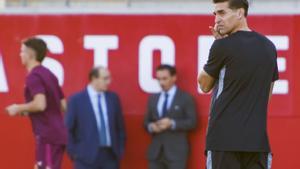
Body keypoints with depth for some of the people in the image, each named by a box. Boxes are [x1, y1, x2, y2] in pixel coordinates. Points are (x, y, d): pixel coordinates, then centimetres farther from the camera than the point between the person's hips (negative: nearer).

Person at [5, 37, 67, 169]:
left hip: (47, 135, -9)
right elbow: (63, 106, 20)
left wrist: (19, 108, -10)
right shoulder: (48, 74, 17)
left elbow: (40, 104, -26)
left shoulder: (33, 76, -11)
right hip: (57, 133, 9)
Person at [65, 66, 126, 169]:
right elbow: (68, 130, 0)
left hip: (110, 156, 4)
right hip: (87, 157, -4)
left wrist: (120, 150, 7)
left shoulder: (113, 98, 9)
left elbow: (120, 127, 14)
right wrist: (74, 153, -4)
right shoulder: (76, 100, -2)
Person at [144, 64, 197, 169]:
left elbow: (192, 122, -5)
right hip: (155, 152, 5)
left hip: (176, 152, -5)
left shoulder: (185, 98, 1)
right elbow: (147, 121, 19)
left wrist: (172, 124, -18)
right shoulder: (153, 99, 17)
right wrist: (151, 126, -5)